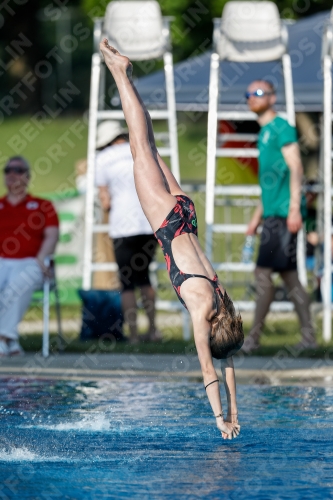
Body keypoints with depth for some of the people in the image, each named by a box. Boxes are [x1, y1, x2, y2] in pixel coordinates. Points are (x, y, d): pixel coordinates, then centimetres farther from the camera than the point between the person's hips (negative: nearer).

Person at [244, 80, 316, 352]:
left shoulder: (281, 128, -7)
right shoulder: (264, 133, 20)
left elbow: (296, 169, -15)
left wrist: (294, 209, -22)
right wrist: (258, 216, 25)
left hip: (283, 215, -9)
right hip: (272, 215, 9)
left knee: (263, 272, -10)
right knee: (289, 276, 7)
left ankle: (253, 338, -9)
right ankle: (309, 336, 8)